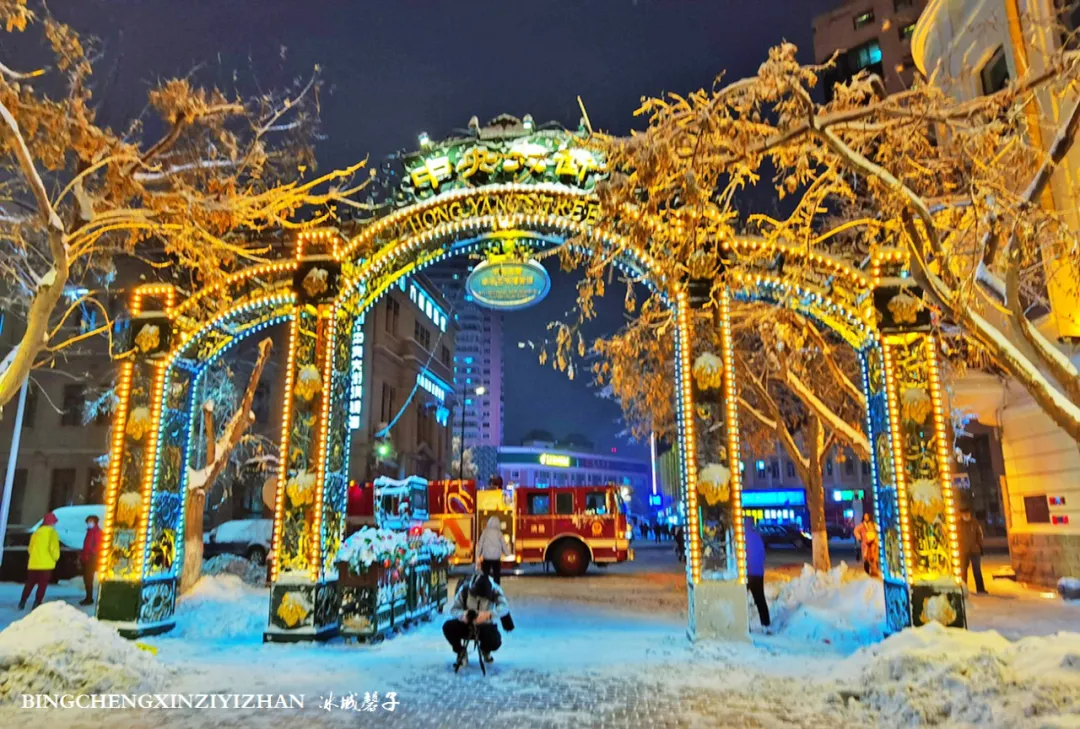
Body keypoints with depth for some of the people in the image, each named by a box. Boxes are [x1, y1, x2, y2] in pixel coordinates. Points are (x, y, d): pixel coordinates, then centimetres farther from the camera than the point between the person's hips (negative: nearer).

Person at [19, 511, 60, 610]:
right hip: (46, 564, -6)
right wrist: (55, 557, 3)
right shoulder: (52, 532, -7)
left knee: (29, 583, 18)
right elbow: (53, 547, -14)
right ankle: (37, 604, -6)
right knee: (42, 585, -1)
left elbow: (31, 547, 16)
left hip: (33, 563, 6)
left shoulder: (37, 532, 12)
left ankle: (22, 602, 17)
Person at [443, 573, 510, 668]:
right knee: (447, 627, -27)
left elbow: (505, 607, -35)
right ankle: (461, 653, 2)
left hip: (486, 625, -1)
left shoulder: (495, 590, -22)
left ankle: (485, 650, 12)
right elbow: (454, 608, -15)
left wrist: (489, 614, -53)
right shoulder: (464, 589, -21)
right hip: (467, 624, 1)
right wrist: (462, 614, -39)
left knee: (495, 642, -31)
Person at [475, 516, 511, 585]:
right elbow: (504, 545, 3)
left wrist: (478, 557, 6)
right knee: (497, 576, 9)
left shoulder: (485, 532, -2)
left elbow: (480, 544, -1)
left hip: (486, 558, 0)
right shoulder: (499, 533, -3)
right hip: (496, 558, 0)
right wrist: (508, 553, 20)